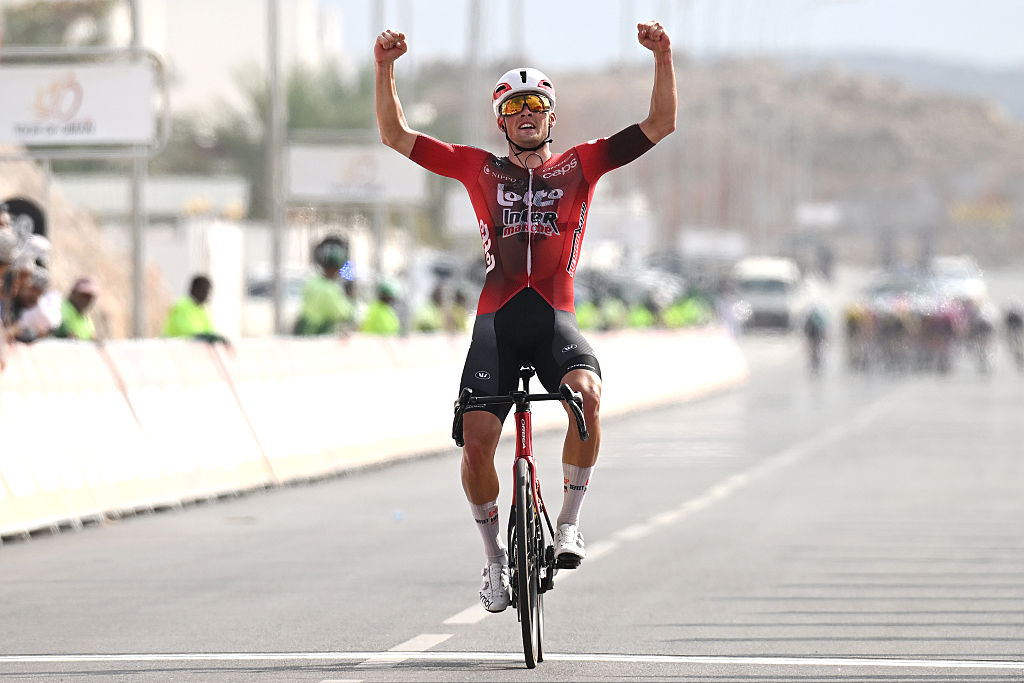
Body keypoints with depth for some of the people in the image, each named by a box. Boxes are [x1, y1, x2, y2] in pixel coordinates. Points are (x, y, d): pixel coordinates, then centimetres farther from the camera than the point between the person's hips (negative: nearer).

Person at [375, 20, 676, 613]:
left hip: (555, 318, -1)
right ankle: (496, 557, 10)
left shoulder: (580, 166, 14)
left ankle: (571, 522, -14)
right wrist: (385, 68, -1)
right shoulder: (480, 169, 15)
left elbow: (661, 124, 9)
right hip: (497, 319, 1)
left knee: (586, 393, -31)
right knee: (477, 441, -13)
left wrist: (663, 58, -6)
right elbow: (396, 135, 13)